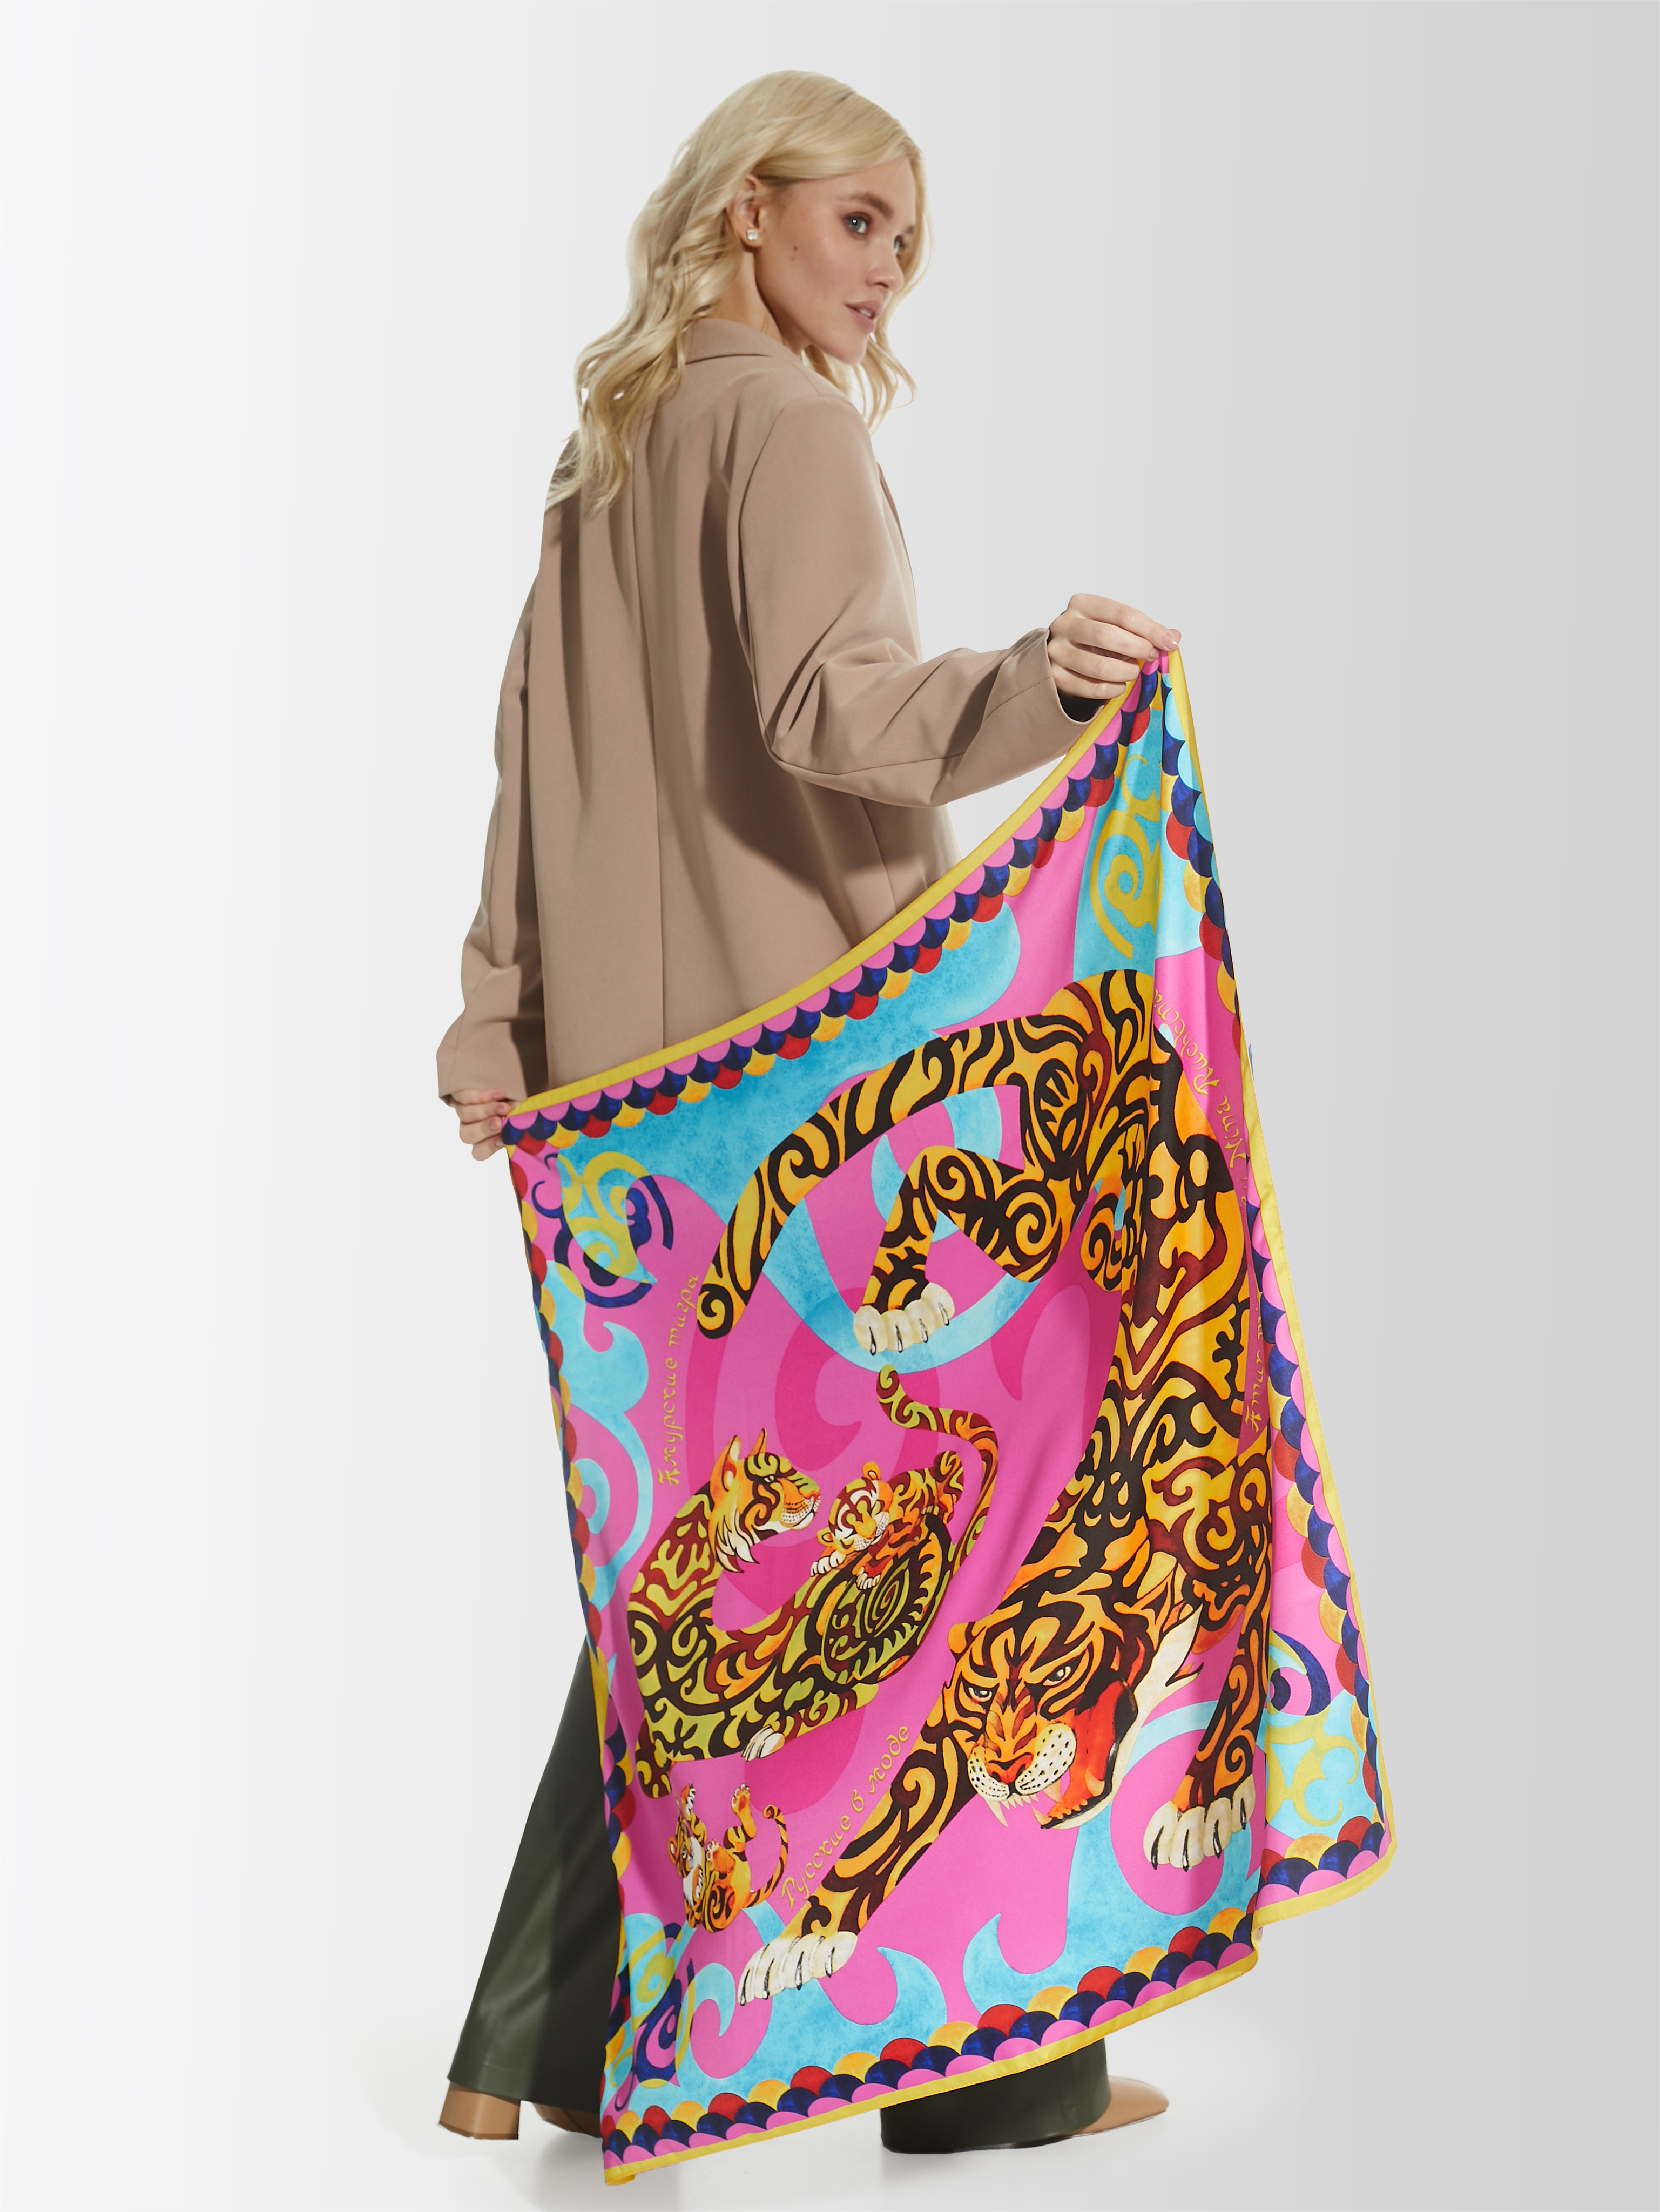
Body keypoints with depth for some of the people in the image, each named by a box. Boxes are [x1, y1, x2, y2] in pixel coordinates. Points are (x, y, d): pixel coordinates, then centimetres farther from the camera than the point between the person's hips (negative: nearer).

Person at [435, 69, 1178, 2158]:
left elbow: (534, 743, 15)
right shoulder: (789, 421, -7)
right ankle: (986, 2059, 4)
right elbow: (824, 707, -23)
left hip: (640, 1072, 8)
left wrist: (500, 1017, 11)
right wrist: (1025, 686, -40)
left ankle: (542, 2042, 12)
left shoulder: (612, 446, 18)